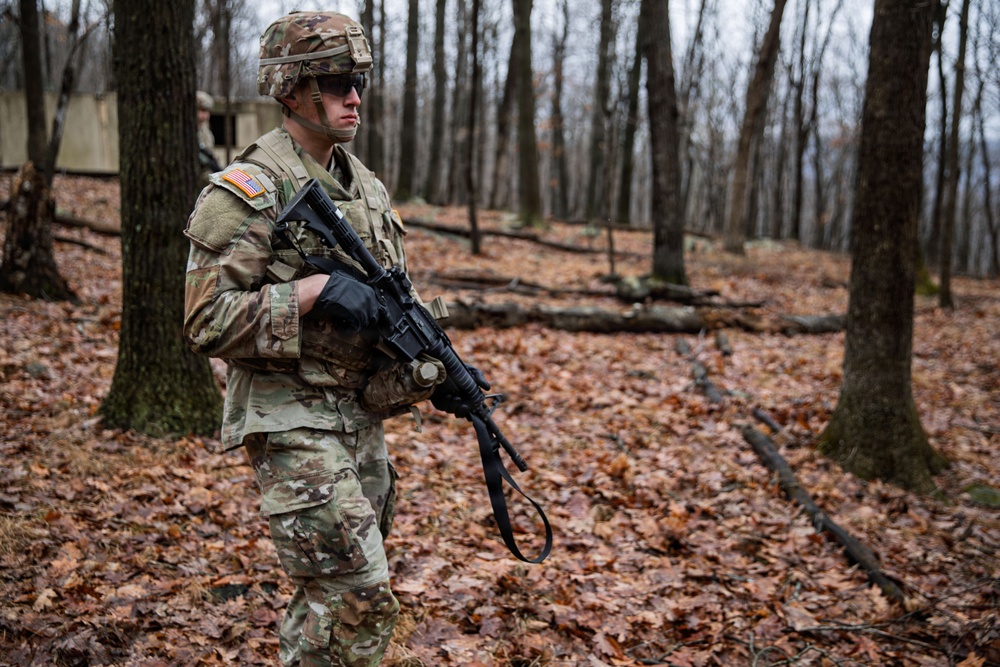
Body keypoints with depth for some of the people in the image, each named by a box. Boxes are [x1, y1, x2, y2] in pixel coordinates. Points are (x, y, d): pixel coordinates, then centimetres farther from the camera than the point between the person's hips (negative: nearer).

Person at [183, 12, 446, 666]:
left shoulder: (367, 186, 12)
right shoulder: (250, 191, -13)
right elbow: (207, 321, -18)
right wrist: (312, 292, -24)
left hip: (362, 414, 8)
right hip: (292, 421, -8)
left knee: (333, 593, 17)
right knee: (358, 594, -10)